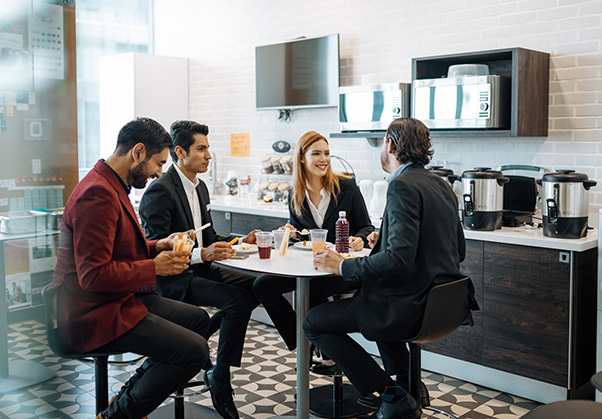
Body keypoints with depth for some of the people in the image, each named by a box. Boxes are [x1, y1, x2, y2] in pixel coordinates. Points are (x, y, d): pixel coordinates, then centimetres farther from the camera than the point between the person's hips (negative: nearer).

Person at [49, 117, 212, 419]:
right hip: (95, 315, -11)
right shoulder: (98, 194, -22)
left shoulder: (112, 186, 13)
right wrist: (155, 267, -17)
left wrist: (158, 246, 7)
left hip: (118, 300, 11)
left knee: (198, 319, 19)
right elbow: (94, 275, -27)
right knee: (195, 351, -19)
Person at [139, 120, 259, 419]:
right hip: (172, 279, -9)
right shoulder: (159, 191, -16)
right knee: (237, 300, -24)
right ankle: (220, 377, -8)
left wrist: (240, 242, 2)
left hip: (200, 269, 9)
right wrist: (203, 254, -32)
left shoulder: (200, 187, 13)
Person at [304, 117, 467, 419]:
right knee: (373, 297, 36)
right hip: (443, 302, 10)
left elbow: (399, 258, -27)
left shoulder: (402, 186, -17)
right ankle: (404, 380, 34)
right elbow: (457, 250, 17)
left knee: (314, 322, -1)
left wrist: (342, 266, -16)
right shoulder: (441, 185, 10)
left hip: (413, 308, -10)